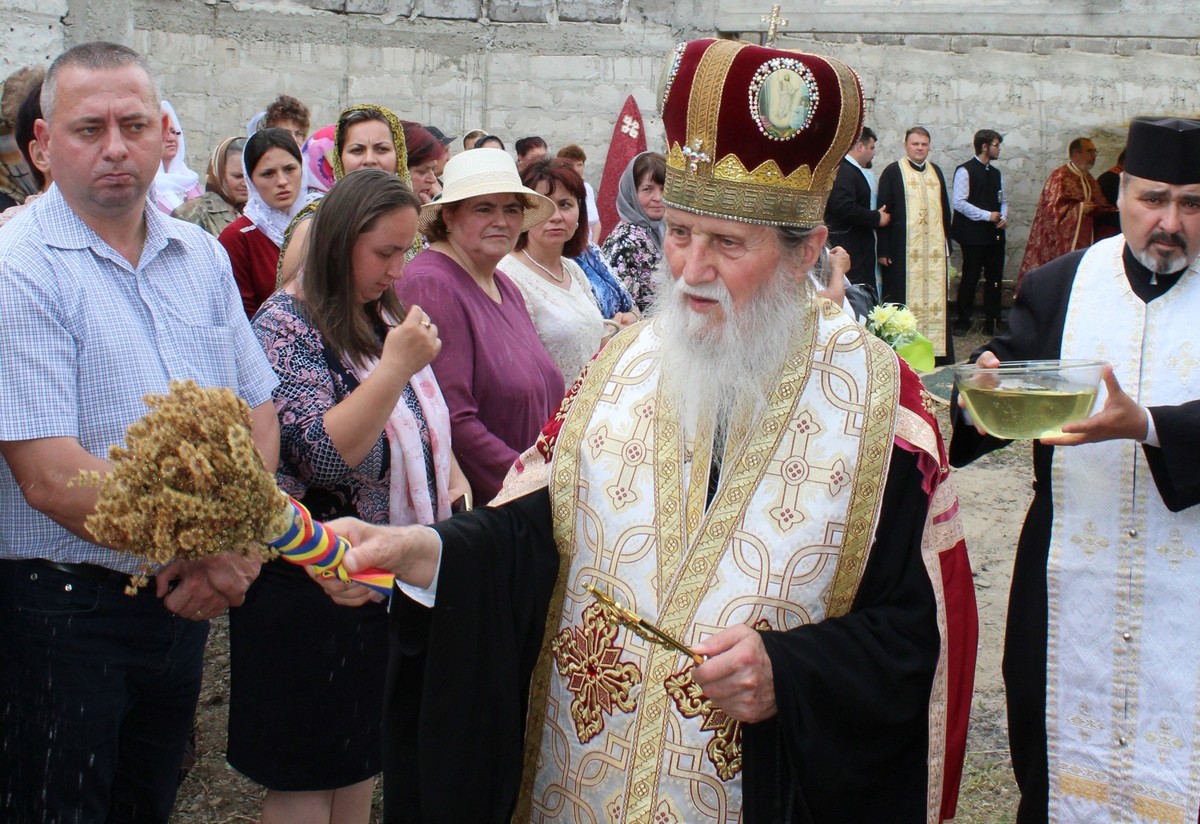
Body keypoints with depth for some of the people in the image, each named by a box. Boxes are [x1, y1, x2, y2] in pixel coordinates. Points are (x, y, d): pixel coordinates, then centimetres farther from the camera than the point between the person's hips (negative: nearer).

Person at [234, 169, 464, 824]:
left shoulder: (384, 317, 8)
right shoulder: (285, 325, -16)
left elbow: (423, 421, 22)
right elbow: (322, 455, -25)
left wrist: (452, 476, 5)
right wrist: (396, 367, -28)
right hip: (312, 590, -8)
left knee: (363, 757, 17)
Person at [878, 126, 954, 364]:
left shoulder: (936, 171, 15)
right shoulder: (892, 172, 0)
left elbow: (945, 209, 19)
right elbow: (884, 211, -4)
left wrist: (947, 242, 14)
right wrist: (883, 250, -10)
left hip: (934, 249, 5)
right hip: (903, 249, -5)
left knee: (936, 299, 5)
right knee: (904, 300, -4)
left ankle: (937, 351, 10)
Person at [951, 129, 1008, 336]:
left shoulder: (995, 173, 16)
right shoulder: (965, 171, -8)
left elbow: (1002, 200, 23)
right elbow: (959, 202, -15)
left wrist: (1004, 217, 2)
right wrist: (987, 216, -15)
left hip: (994, 234, 7)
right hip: (973, 235, -7)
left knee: (994, 279, 6)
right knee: (970, 278, -2)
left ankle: (992, 323, 14)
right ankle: (963, 322, 9)